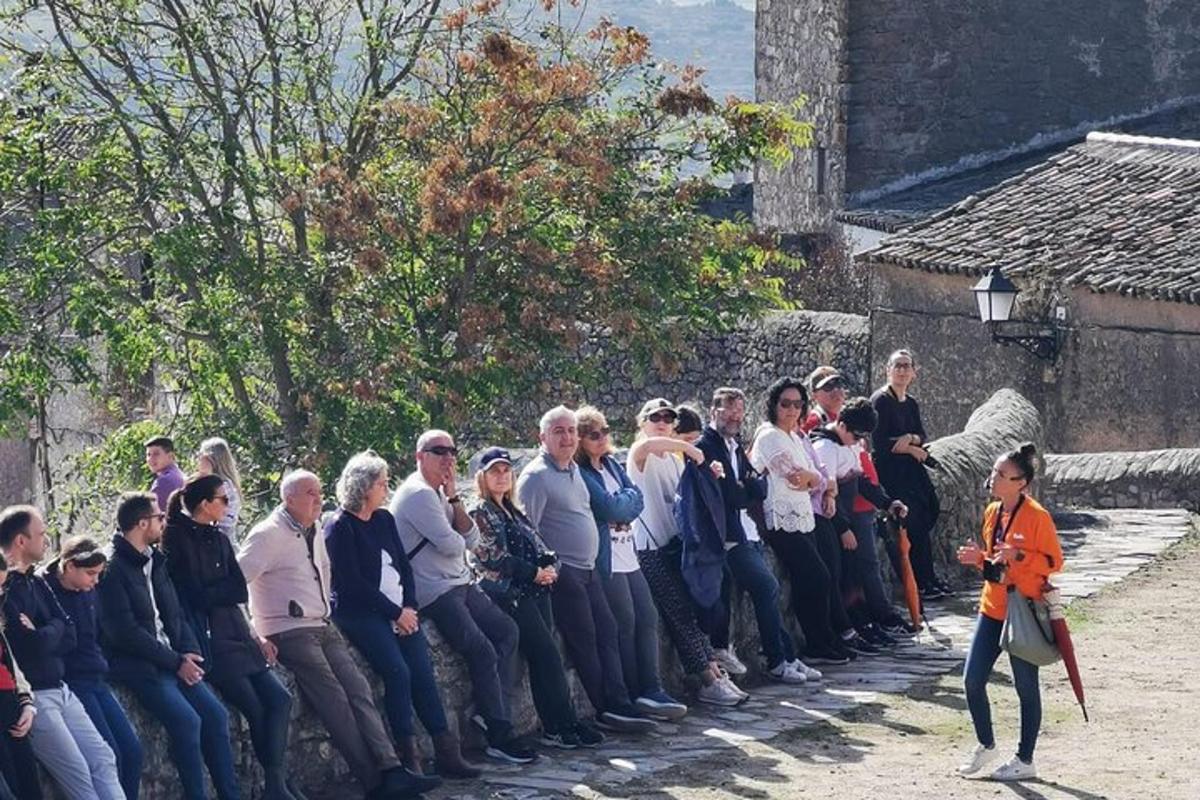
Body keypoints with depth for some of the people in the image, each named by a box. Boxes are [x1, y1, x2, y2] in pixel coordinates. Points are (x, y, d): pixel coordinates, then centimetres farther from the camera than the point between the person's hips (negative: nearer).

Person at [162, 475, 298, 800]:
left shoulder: (219, 540, 15)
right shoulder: (179, 541, -6)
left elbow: (240, 591, 10)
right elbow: (197, 597, -13)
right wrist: (222, 590, 0)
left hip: (237, 637, 7)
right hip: (209, 640, -7)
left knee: (279, 699, -8)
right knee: (256, 710, -11)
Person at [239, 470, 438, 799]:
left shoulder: (313, 534, 21)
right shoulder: (269, 534, -6)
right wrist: (248, 634, -13)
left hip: (322, 627, 8)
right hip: (290, 632, -8)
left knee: (359, 689, -13)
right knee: (334, 698, -21)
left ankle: (392, 771, -27)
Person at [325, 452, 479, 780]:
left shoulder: (384, 519, 16)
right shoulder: (339, 526, -6)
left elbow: (403, 566, 16)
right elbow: (352, 583, -11)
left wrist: (409, 607, -1)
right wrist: (395, 613, -11)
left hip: (399, 610, 6)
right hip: (359, 613, -6)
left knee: (423, 672, -11)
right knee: (397, 672, -23)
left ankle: (446, 752, -15)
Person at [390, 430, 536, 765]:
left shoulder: (438, 493, 17)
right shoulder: (418, 494, -14)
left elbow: (471, 539, 7)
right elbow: (452, 545, -19)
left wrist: (454, 499, -3)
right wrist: (460, 541, 5)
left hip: (461, 583, 10)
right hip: (435, 593, -10)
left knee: (506, 630, 9)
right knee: (483, 652, -16)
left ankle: (492, 712, 9)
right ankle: (499, 737, -11)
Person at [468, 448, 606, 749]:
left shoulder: (515, 512, 24)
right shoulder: (480, 512, 0)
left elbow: (539, 546, 23)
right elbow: (493, 557, -9)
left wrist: (550, 566, 0)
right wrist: (534, 572, -10)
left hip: (535, 590, 7)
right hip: (507, 592, -7)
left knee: (544, 658, -4)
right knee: (547, 654, -14)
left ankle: (558, 726, -7)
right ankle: (563, 725, -13)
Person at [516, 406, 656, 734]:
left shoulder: (573, 470, 15)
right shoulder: (536, 476, -12)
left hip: (588, 569, 9)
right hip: (562, 572, -9)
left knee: (607, 631, 3)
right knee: (584, 639, -6)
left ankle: (618, 705, 2)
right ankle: (610, 709, -2)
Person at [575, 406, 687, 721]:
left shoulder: (611, 465, 16)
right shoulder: (579, 474, -10)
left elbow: (637, 500, 9)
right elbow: (610, 508, -17)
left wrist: (621, 504, -9)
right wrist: (627, 500, 1)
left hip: (628, 556, 8)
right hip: (605, 561, -8)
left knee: (648, 618, 2)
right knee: (625, 624, -6)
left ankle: (651, 691, 0)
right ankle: (634, 697, 1)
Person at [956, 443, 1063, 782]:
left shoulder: (1036, 516, -15)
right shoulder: (992, 512, 8)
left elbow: (1054, 561, -14)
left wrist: (1018, 556, -26)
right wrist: (980, 558, -1)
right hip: (992, 607, 7)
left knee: (1025, 687, 4)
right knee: (972, 680, 4)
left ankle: (1025, 761, 14)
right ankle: (985, 745, 24)